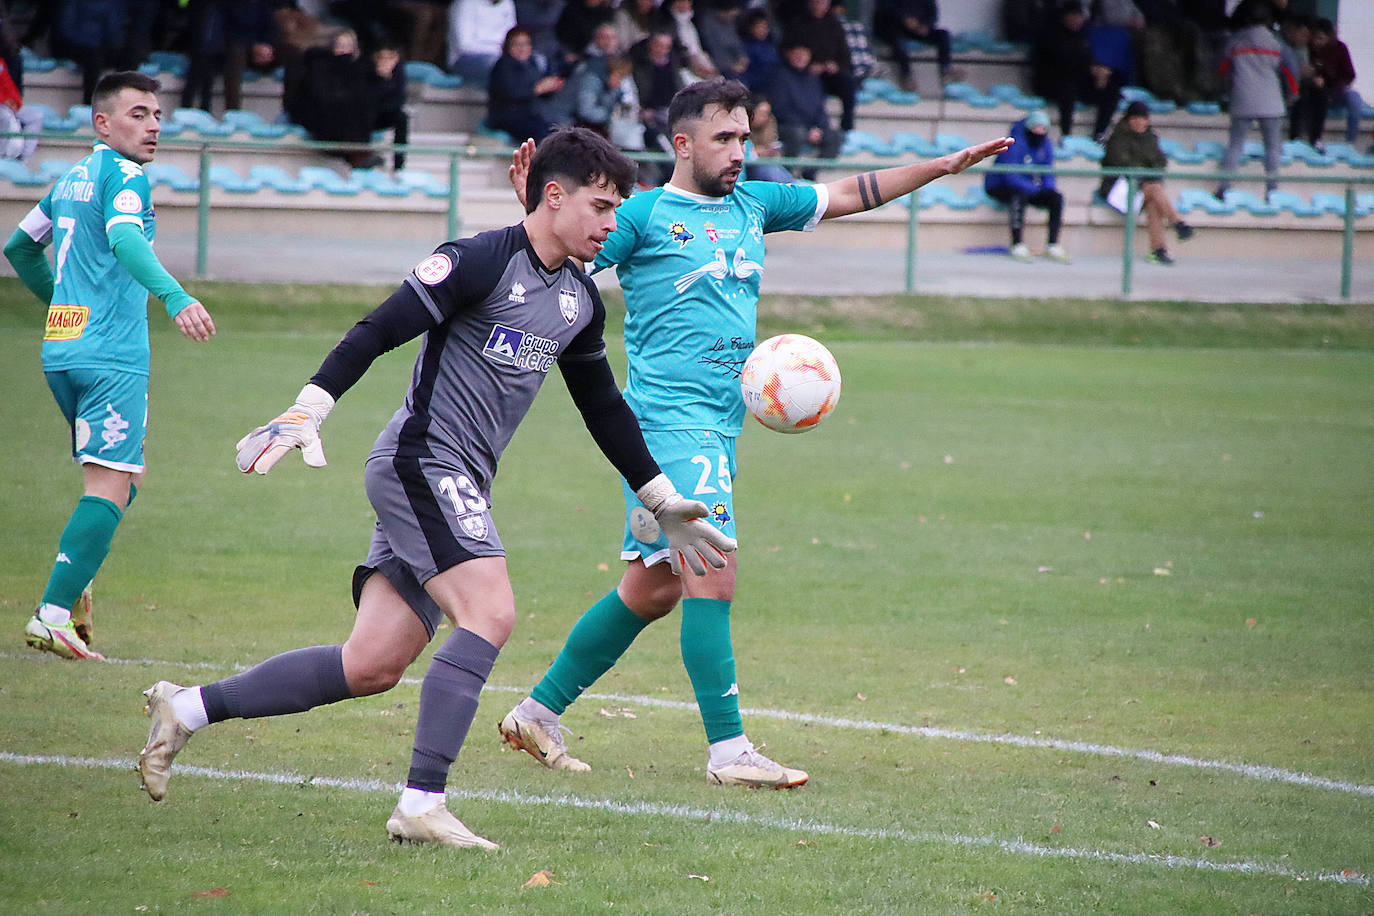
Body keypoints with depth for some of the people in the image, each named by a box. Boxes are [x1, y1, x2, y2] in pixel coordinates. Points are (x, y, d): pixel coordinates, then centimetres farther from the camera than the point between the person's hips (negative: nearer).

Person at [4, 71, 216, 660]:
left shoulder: (70, 180, 19)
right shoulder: (124, 176, -7)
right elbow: (124, 240, -27)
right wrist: (174, 296, -40)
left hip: (60, 348, 9)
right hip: (112, 357, -9)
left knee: (122, 478, 20)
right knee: (110, 489, -12)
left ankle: (72, 587, 6)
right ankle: (52, 616, -21)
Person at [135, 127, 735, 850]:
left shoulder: (580, 301, 15)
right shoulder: (482, 262, -11)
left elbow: (603, 407, 27)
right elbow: (380, 330, -16)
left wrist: (663, 503, 29)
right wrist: (308, 410, -26)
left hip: (457, 485, 9)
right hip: (421, 460, -9)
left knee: (372, 667, 2)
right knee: (490, 614, -22)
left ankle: (187, 709, 12)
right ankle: (421, 805, -21)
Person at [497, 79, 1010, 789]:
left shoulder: (753, 203, 15)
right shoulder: (645, 213, -5)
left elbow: (848, 195, 22)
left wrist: (946, 166, 19)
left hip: (718, 425, 8)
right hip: (670, 418, -8)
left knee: (652, 589, 10)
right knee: (713, 575, -15)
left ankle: (537, 713, 20)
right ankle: (729, 750, -14)